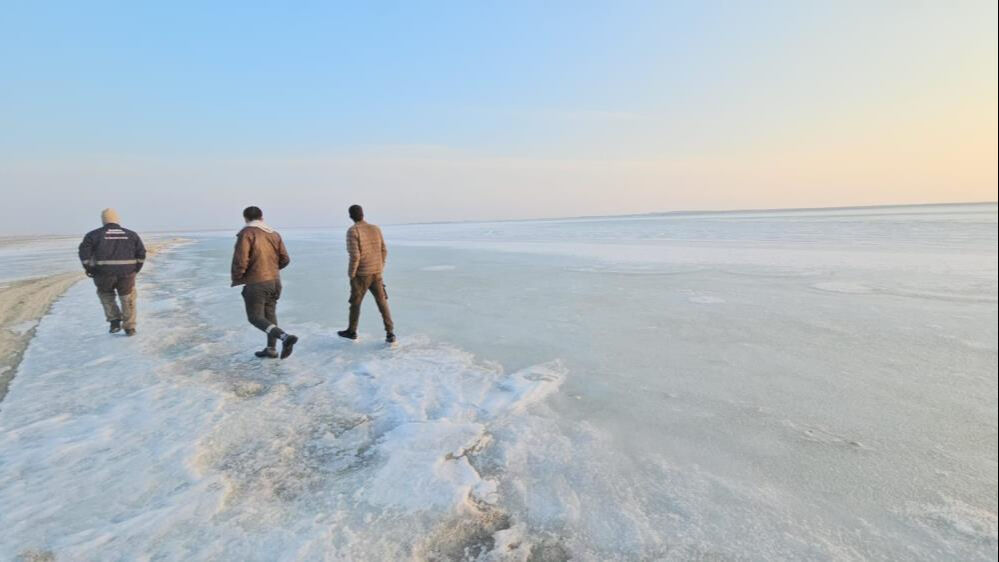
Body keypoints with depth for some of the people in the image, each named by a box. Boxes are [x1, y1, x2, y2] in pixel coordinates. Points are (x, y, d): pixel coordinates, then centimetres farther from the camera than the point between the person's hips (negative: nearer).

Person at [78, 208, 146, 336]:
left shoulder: (94, 234, 7)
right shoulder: (131, 234, 11)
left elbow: (84, 250, -6)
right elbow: (141, 252, 2)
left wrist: (89, 268, 3)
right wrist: (136, 269, 10)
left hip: (104, 273, 0)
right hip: (127, 272, 0)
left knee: (106, 295, 26)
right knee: (127, 299, 16)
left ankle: (114, 321, 14)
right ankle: (129, 328, 15)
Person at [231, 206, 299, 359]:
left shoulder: (246, 233, -10)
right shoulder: (274, 233, 8)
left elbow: (240, 260, -17)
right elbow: (285, 259, 6)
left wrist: (236, 279, -2)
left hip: (256, 283, -7)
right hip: (274, 281, 7)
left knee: (255, 317, 0)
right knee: (270, 314, 17)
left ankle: (285, 337, -20)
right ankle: (271, 349, 23)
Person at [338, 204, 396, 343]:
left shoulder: (352, 231, -12)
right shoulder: (376, 229, 5)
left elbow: (354, 256, -18)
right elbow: (384, 251, 7)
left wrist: (351, 275, -8)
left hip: (361, 274, -4)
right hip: (376, 273, 4)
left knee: (355, 302, 13)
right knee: (382, 303, 5)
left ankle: (352, 331, 28)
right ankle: (390, 333, -3)